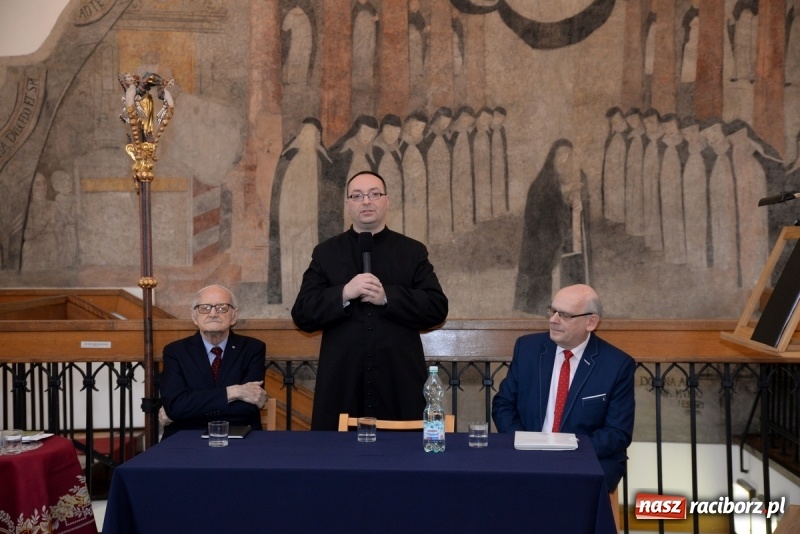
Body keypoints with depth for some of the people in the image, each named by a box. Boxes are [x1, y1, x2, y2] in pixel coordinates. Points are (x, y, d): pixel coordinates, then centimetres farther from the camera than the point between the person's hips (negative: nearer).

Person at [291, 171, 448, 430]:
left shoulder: (413, 251, 9)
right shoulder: (326, 253, 10)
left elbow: (437, 308, 0)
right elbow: (302, 314, 2)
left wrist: (387, 297, -13)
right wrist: (343, 294, -14)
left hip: (400, 384, 0)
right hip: (341, 385, 0)